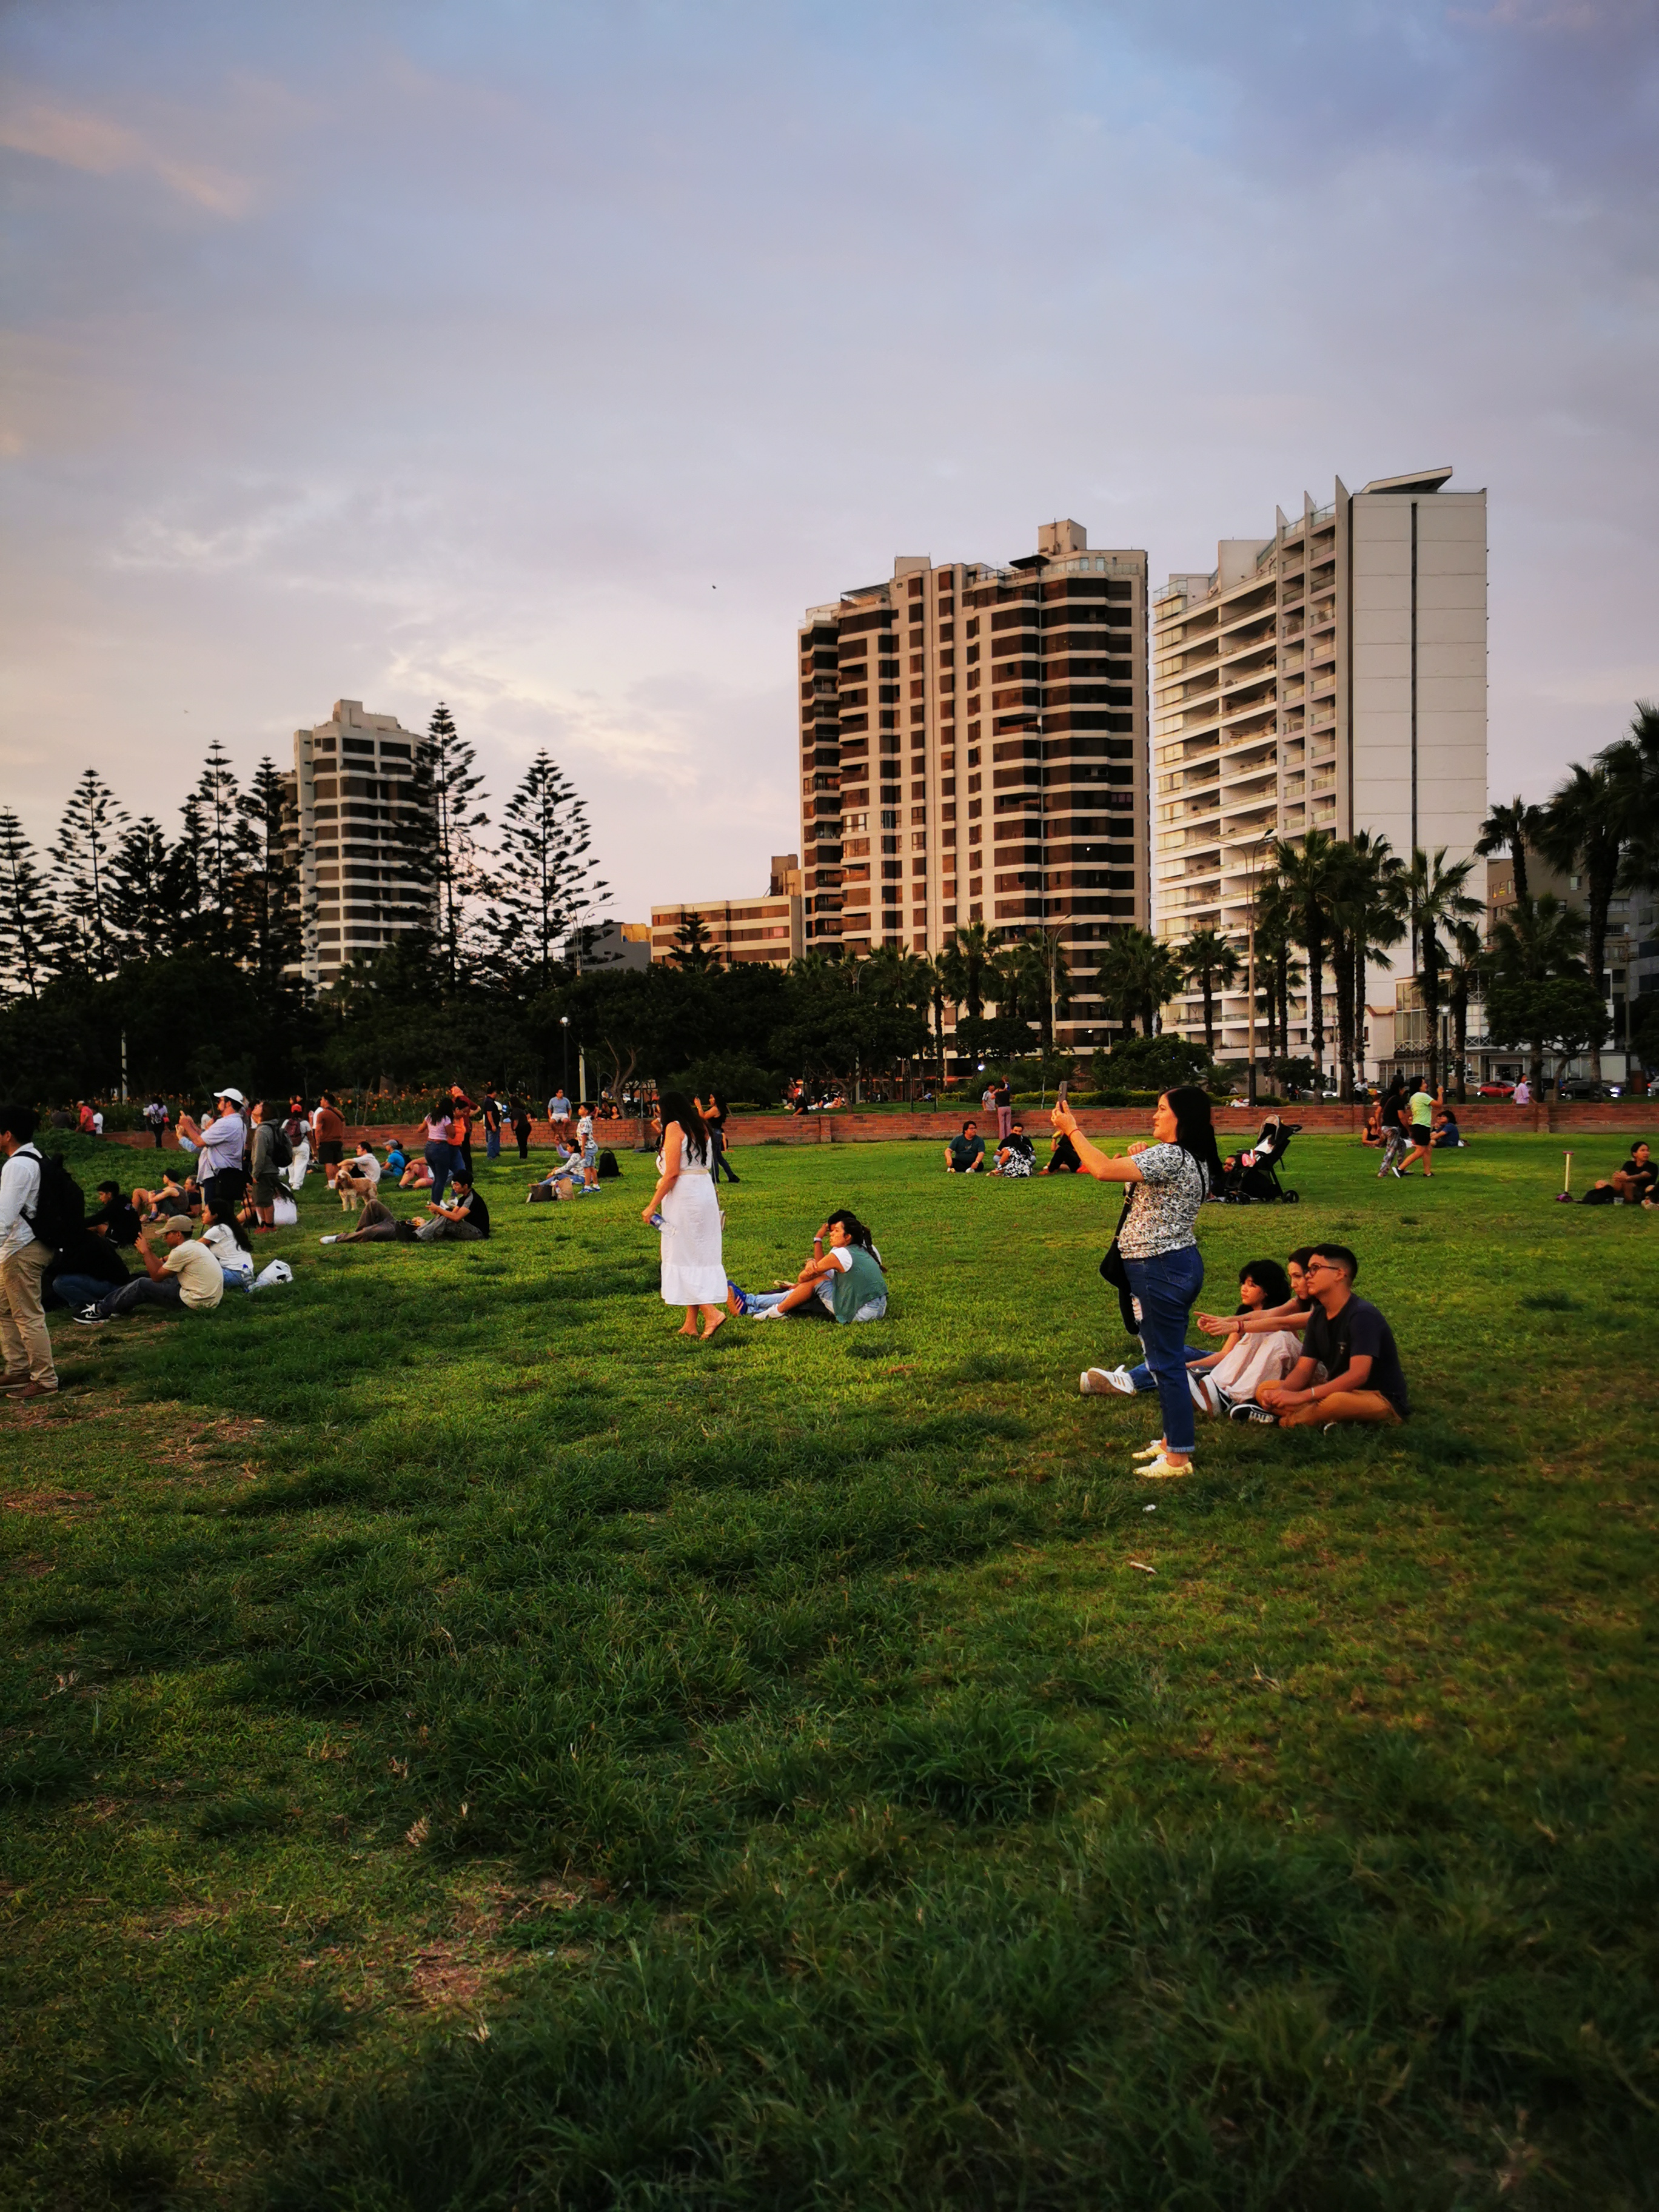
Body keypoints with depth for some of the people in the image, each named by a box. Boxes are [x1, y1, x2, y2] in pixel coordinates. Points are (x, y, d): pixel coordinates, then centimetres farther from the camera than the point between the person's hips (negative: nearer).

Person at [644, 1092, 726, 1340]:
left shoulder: (674, 1128, -7)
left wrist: (652, 1205, -12)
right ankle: (691, 1324, 11)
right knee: (700, 1257, 8)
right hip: (706, 1195, 8)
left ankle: (711, 1313, -16)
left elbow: (672, 1173, -14)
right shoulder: (699, 1129, 16)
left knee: (683, 1257, -4)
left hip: (684, 1197, -8)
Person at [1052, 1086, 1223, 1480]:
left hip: (1161, 1269, -10)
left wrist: (1072, 1129, -15)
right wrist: (1140, 1162, 6)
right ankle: (1174, 1439, 31)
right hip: (1181, 1261, 10)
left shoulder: (1168, 1156, -20)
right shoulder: (1195, 1161, 11)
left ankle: (1178, 1457, 3)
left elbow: (1102, 1170, -27)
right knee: (1167, 1357, 19)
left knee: (1166, 1362, -4)